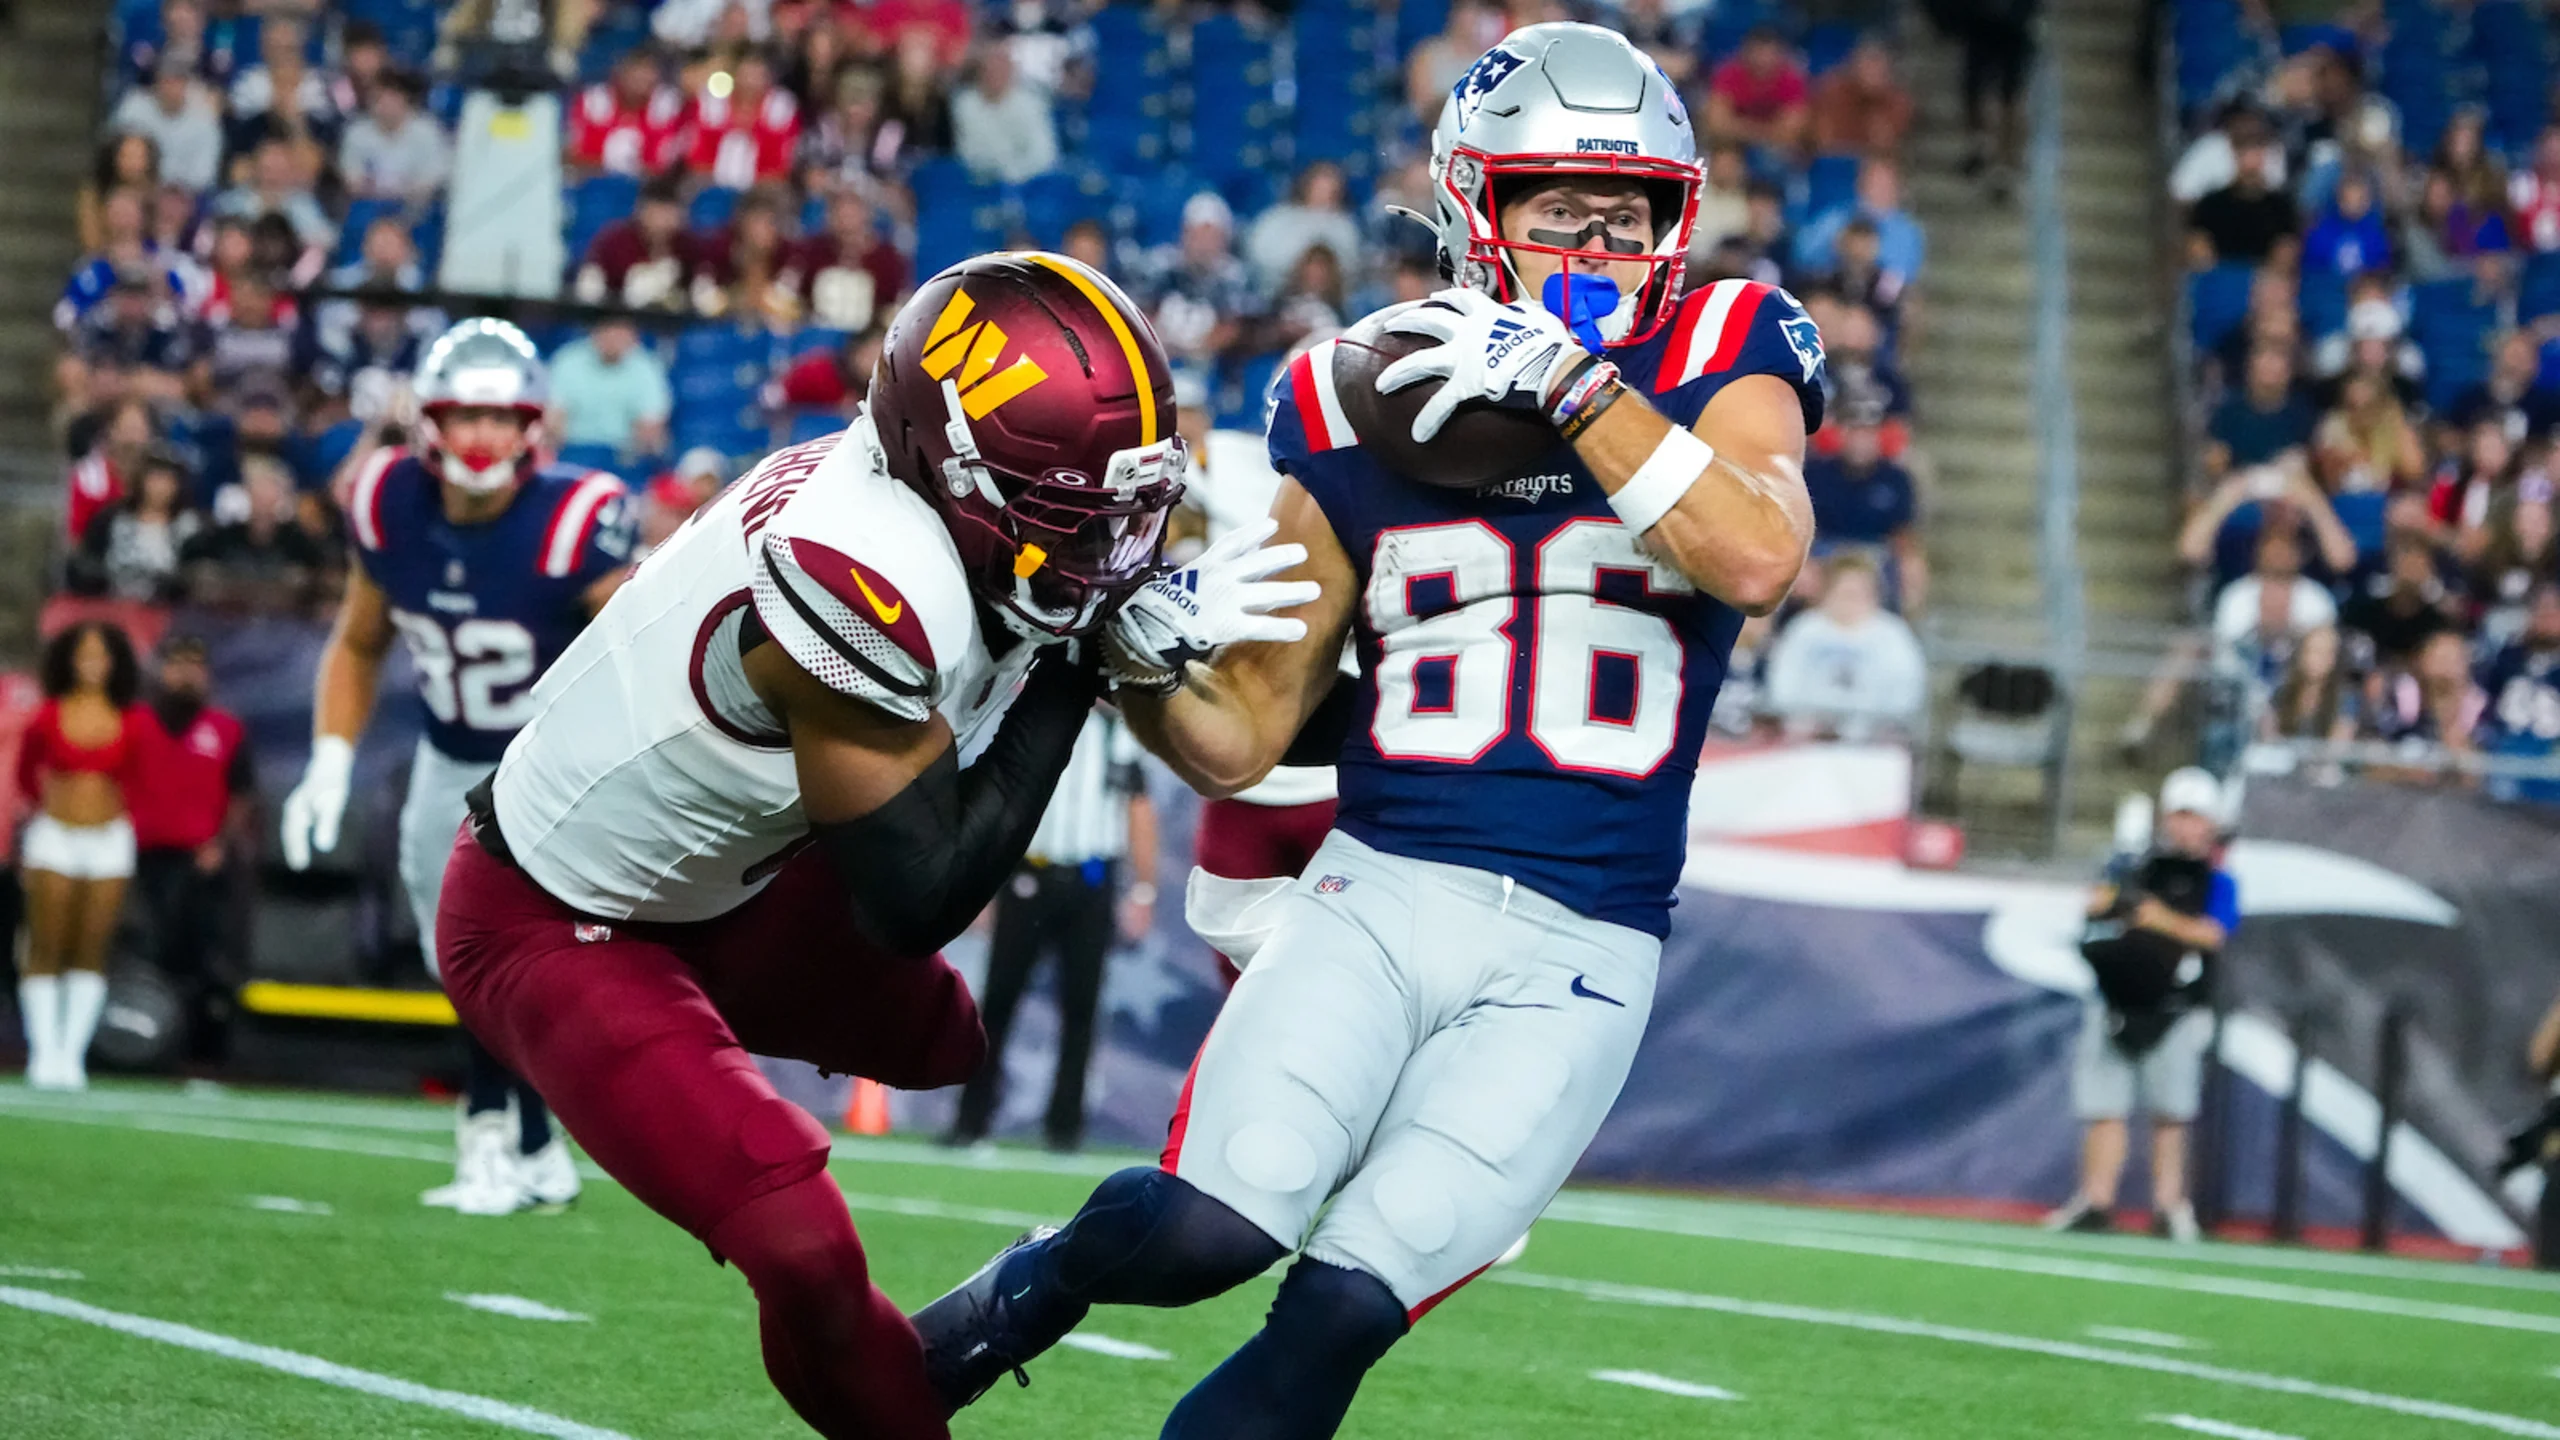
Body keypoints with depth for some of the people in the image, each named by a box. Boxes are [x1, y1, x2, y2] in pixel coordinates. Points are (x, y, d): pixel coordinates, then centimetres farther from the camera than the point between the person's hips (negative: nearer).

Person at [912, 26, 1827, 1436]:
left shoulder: (1718, 360, 1)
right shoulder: (1363, 417, 6)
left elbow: (1758, 560, -22)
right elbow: (1239, 740, 10)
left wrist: (1571, 380, -24)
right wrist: (1138, 654, -10)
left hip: (1576, 959, -1)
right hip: (1375, 892, 1)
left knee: (1341, 1312, -14)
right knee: (1210, 1230, -21)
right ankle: (1033, 1285, 11)